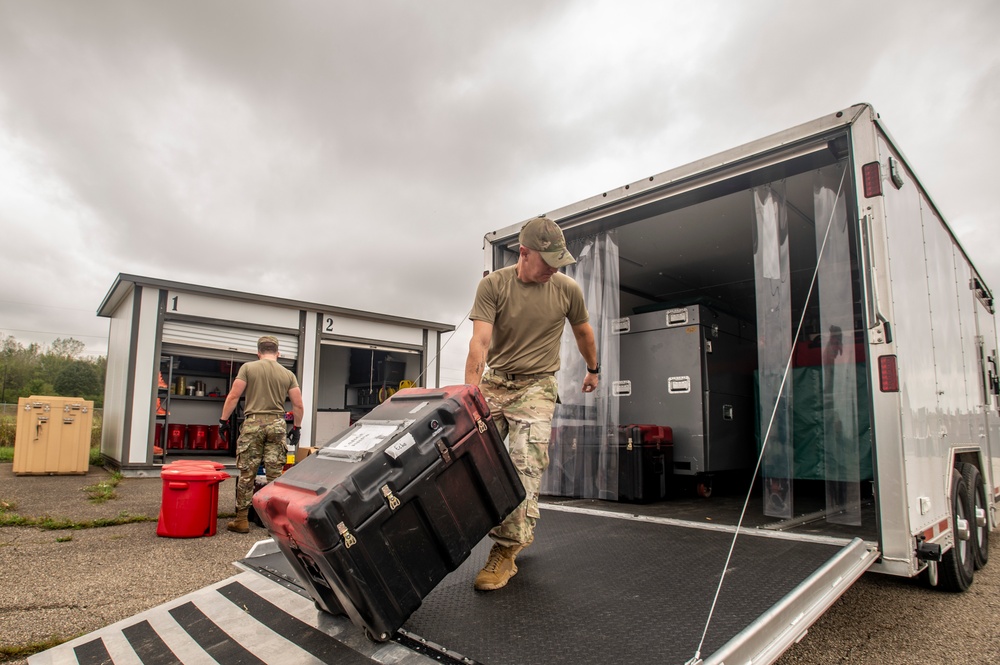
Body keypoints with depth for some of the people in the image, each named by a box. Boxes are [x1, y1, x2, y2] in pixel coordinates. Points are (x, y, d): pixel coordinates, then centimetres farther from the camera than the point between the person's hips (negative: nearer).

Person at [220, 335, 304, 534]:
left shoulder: (248, 367, 2)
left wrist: (223, 419, 7)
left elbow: (233, 396, -3)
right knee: (275, 475, 5)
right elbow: (298, 405, 5)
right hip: (277, 424, 2)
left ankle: (241, 520, 10)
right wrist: (296, 428, 16)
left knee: (247, 474, 5)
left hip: (253, 422, -1)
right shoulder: (288, 374, 8)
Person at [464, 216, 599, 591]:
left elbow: (583, 332, 17)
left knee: (525, 467, -13)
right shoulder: (493, 285, -8)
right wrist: (471, 389, -30)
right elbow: (480, 341, -18)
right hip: (494, 381, 1)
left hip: (536, 387, -1)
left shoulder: (567, 289, -2)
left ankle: (505, 552, -5)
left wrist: (593, 369, 28)